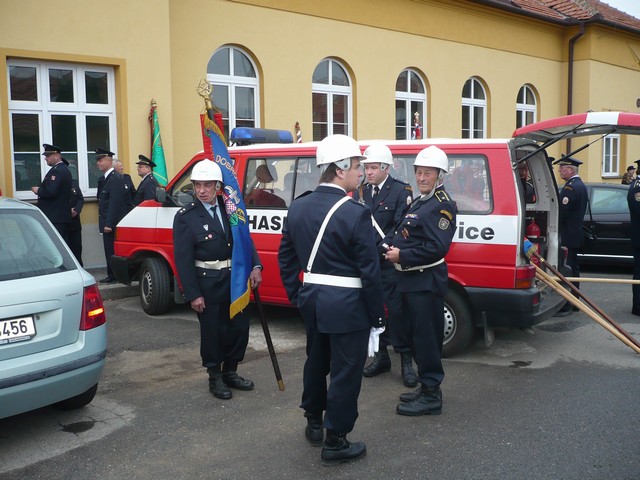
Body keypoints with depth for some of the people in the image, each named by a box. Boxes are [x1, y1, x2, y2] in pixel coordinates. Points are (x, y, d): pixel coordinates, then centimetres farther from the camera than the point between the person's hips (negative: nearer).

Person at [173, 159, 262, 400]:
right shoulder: (185, 217, -10)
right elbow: (183, 259, -12)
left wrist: (255, 267, -9)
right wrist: (193, 294, -15)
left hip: (234, 278, 5)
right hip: (207, 283, -5)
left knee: (240, 327, 12)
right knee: (212, 331, 7)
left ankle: (230, 373, 31)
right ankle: (215, 378, 25)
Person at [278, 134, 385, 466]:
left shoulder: (298, 207, 3)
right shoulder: (355, 214, -18)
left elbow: (286, 258, 9)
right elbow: (369, 272, -16)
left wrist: (296, 296, 18)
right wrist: (378, 316, -7)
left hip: (311, 298, 7)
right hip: (346, 305, -7)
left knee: (316, 360, 24)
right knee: (345, 371, 6)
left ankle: (314, 423, 41)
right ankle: (335, 442, 16)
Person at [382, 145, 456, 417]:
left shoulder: (442, 206, -14)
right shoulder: (418, 202, 16)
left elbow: (437, 248, -23)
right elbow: (400, 232, 17)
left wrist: (402, 256, -20)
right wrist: (388, 247, -2)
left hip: (427, 282, -10)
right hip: (410, 280, 10)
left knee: (427, 337, -2)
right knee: (418, 334, 17)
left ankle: (431, 395, 8)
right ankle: (425, 387, 30)